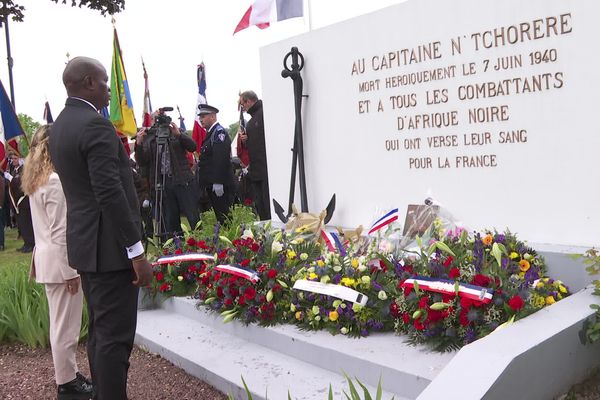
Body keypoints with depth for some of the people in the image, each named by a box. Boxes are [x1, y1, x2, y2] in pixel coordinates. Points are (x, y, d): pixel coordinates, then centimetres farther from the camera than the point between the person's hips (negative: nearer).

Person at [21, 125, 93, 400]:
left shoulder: (36, 179, 11)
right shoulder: (55, 181, -19)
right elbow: (60, 232, -20)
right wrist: (70, 270, -17)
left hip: (48, 259, 10)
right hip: (60, 261, -10)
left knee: (60, 323, 18)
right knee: (65, 325, 1)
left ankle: (67, 374, 29)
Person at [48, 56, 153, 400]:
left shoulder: (60, 124, 12)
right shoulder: (96, 125, -17)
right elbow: (111, 194, -23)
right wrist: (137, 252, -21)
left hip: (85, 244, 10)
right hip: (109, 247, -10)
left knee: (99, 332, 18)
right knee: (115, 337, -3)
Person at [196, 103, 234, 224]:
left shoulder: (219, 132, -11)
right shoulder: (210, 133, 19)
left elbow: (221, 159, -20)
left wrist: (218, 183, -24)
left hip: (219, 185, -10)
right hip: (211, 184, 10)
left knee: (224, 216, -8)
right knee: (219, 215, 11)